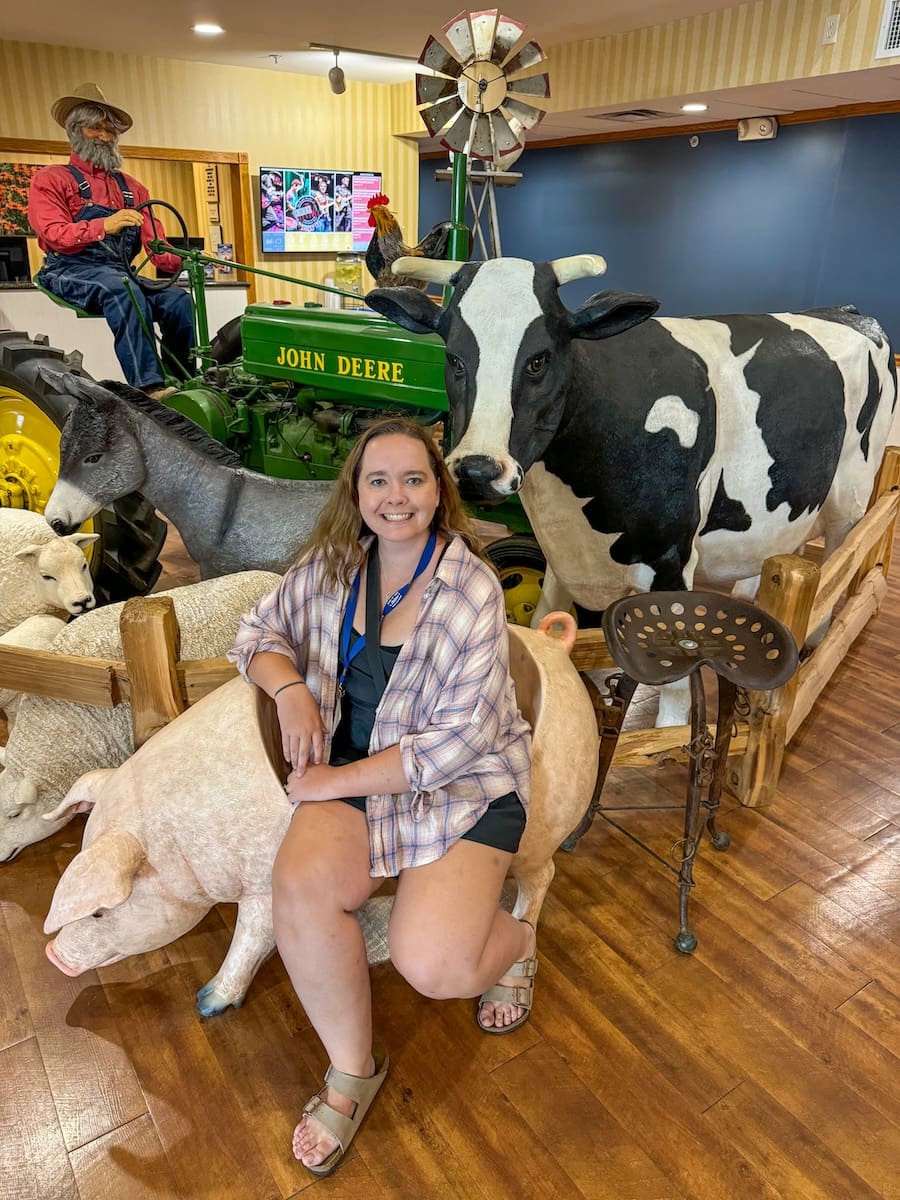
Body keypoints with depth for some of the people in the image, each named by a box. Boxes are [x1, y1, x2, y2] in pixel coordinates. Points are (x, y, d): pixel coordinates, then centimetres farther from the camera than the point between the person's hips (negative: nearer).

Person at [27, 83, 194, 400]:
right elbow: (55, 234, -8)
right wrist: (104, 225, -25)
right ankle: (148, 387, -46)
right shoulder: (50, 179, 8)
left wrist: (180, 261, -11)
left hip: (121, 274, 5)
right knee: (125, 291, -36)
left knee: (178, 299, -21)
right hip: (71, 271, -5)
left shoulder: (131, 188, 23)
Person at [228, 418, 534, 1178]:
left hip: (464, 782, -4)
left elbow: (460, 739, -19)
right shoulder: (333, 564, -2)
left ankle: (514, 941, 19)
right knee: (299, 886, -25)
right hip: (354, 772, 4)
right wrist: (290, 688, -11)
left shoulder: (471, 588, -17)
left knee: (432, 966, -21)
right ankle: (352, 1071, 3)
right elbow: (261, 632, 12)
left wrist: (337, 780, -17)